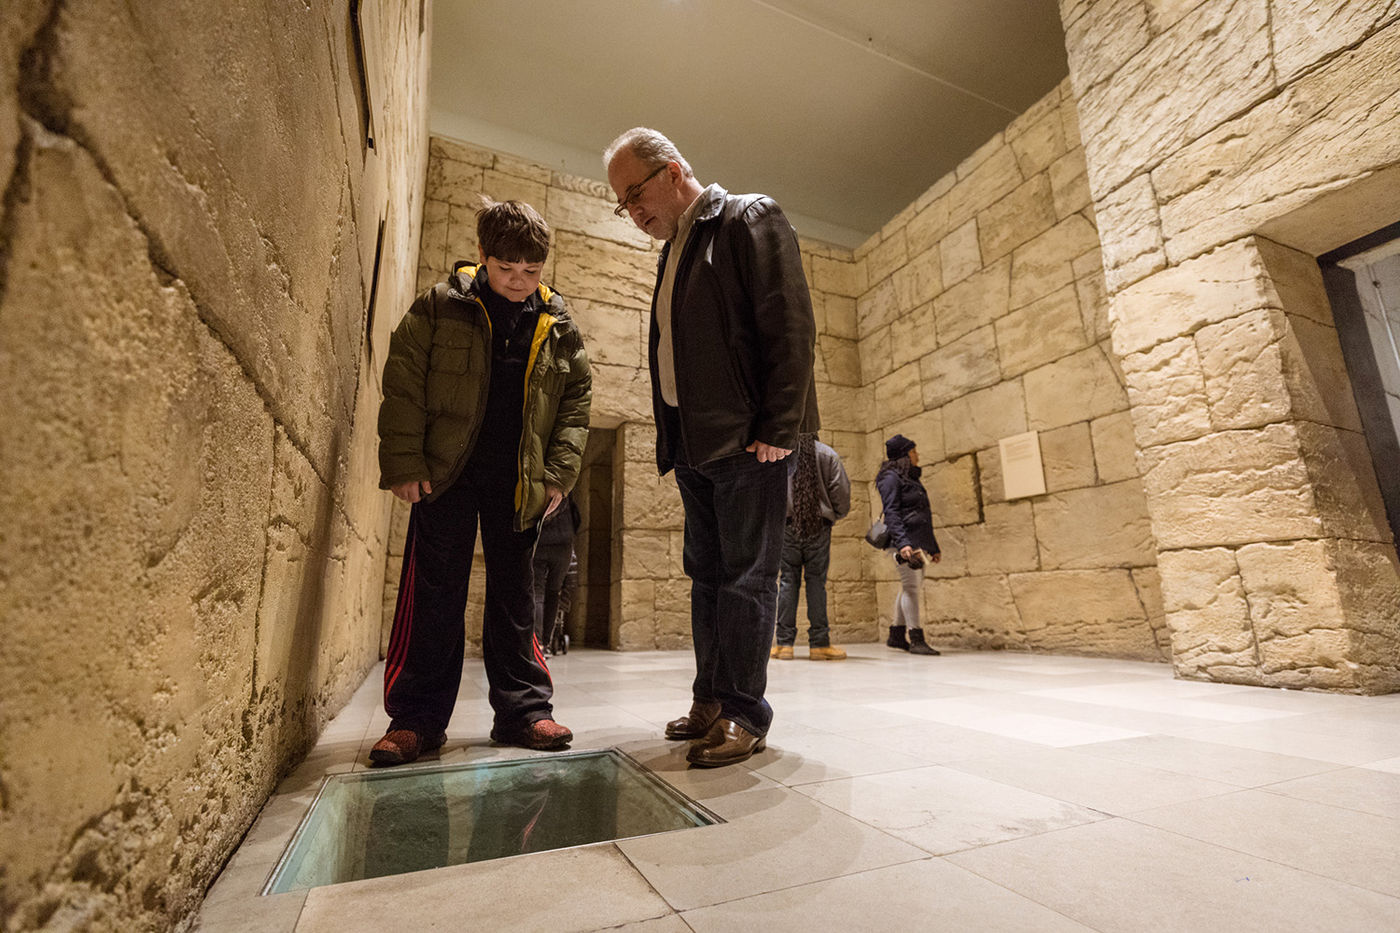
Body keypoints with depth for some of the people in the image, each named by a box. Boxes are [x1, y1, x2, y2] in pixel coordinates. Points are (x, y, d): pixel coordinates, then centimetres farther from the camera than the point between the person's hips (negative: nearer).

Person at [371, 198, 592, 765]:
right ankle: (416, 718, 15)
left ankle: (522, 709, 18)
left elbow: (576, 398, 7)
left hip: (519, 481, 2)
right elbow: (402, 385, -1)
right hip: (447, 473, -1)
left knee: (514, 596, 9)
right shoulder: (439, 307, 1)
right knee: (433, 596, 3)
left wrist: (560, 472, -1)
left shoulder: (558, 326, 7)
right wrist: (405, 464, -9)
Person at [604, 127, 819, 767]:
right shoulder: (674, 249, 23)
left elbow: (792, 327, -11)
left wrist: (778, 429, -17)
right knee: (707, 574, 11)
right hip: (693, 443, 8)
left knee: (745, 575, -3)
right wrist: (672, 442, 12)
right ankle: (710, 702, 24)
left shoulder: (749, 218, 0)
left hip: (747, 439, -8)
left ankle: (743, 714, 9)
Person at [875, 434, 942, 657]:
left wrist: (933, 547, 23)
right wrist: (902, 542, -26)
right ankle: (916, 639, -8)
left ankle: (896, 636, 17)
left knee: (910, 587, 10)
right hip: (905, 540, -9)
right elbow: (891, 513, -15)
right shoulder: (891, 477, -5)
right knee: (911, 586, -10)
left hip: (918, 542, 9)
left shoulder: (911, 478, 22)